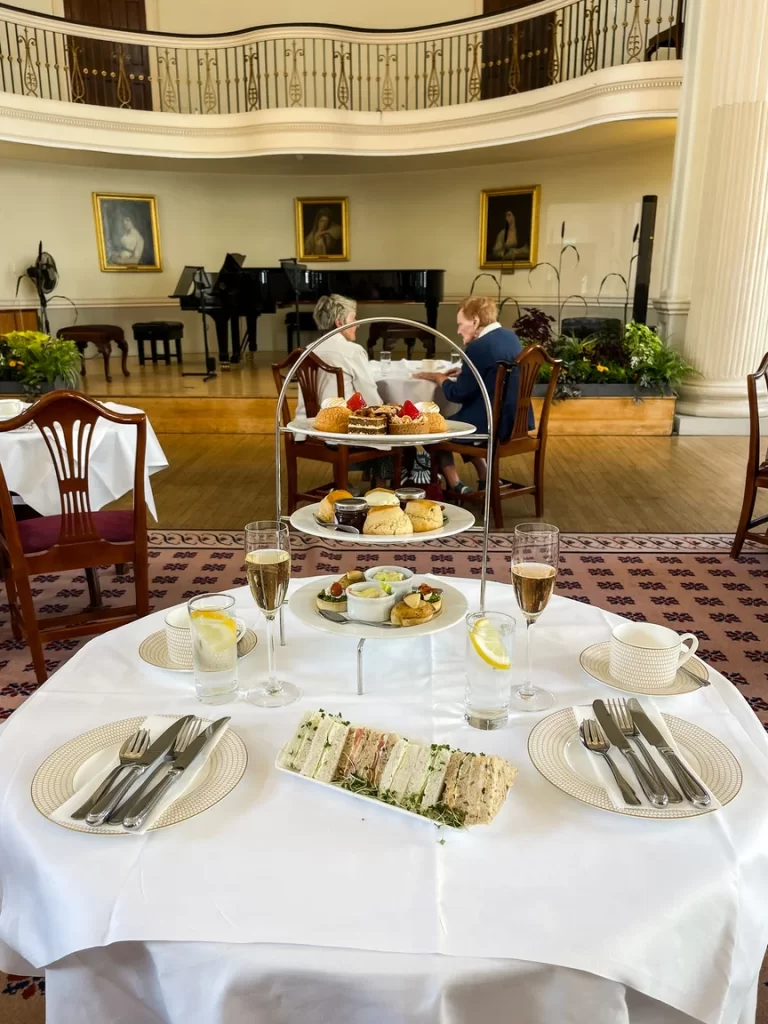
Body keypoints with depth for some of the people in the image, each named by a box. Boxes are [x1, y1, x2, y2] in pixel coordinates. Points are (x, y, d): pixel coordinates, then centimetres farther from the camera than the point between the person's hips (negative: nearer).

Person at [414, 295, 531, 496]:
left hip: (493, 425, -9)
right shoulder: (510, 337, 7)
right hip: (515, 421, 9)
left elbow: (458, 395, -15)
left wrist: (438, 378, 1)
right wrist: (466, 372, 11)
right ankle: (485, 477, 26)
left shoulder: (479, 347, -20)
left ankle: (456, 487, 12)